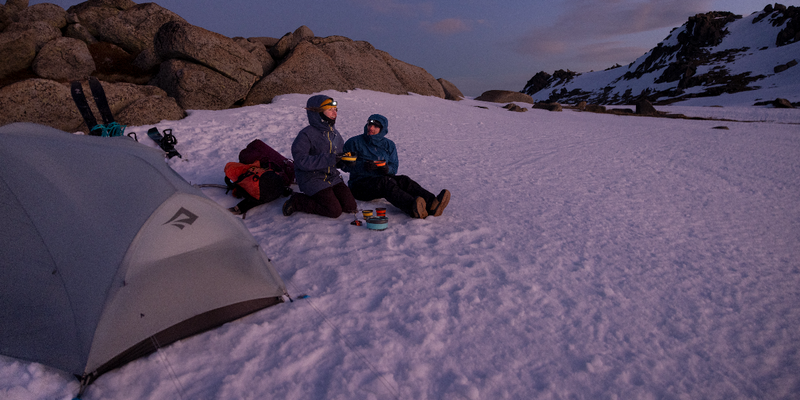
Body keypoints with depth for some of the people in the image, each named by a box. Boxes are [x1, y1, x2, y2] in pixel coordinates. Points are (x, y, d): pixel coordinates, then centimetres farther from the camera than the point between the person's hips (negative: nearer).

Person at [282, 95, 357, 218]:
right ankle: (297, 201, 3)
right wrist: (328, 159, -29)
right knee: (334, 211, -16)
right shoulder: (306, 135, -14)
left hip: (332, 177, 7)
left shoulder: (334, 133, 10)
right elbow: (301, 161, -24)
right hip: (312, 179, -7)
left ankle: (325, 196, 19)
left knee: (351, 207, -4)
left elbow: (339, 159, 17)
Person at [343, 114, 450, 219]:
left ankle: (431, 204, -50)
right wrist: (363, 166, -21)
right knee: (385, 182, -35)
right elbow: (346, 165, -4)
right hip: (360, 184, -4)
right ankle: (413, 208, -62)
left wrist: (387, 169, -15)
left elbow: (394, 168, 10)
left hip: (382, 179, 4)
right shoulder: (354, 142, 4)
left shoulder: (389, 145, 14)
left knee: (403, 180, -26)